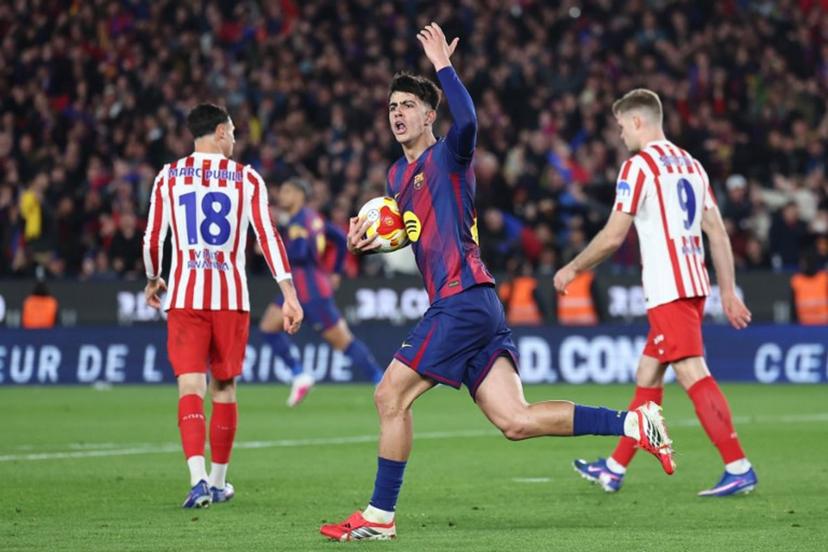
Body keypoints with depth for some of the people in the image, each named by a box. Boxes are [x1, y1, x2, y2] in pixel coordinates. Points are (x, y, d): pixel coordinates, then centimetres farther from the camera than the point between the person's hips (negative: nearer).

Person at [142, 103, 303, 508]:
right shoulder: (247, 179, 3)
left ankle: (198, 478, -24)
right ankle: (218, 481, 21)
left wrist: (152, 281, 25)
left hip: (184, 297, 0)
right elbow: (268, 237, -5)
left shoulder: (168, 178, 5)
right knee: (224, 389, 13)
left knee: (190, 388, -6)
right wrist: (289, 295, -6)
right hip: (231, 296, 0)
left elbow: (152, 239, 6)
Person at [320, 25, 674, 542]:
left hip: (462, 300, -9)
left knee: (391, 396, -6)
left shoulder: (447, 157, -4)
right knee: (516, 422, -1)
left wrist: (444, 68, -23)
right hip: (465, 305, 9)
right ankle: (633, 423, 0)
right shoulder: (397, 174, 22)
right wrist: (368, 240, 15)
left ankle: (379, 517, 1)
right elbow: (406, 231, 35)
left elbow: (467, 122, -27)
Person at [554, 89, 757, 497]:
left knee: (693, 375, -13)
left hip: (668, 290, -9)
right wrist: (728, 292, 16)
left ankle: (738, 468, -20)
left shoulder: (639, 165, -7)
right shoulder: (691, 164, 16)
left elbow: (613, 236, -9)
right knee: (647, 376, 15)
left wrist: (572, 270, 5)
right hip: (694, 284, 9)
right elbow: (717, 231, 14)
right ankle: (615, 470, 21)